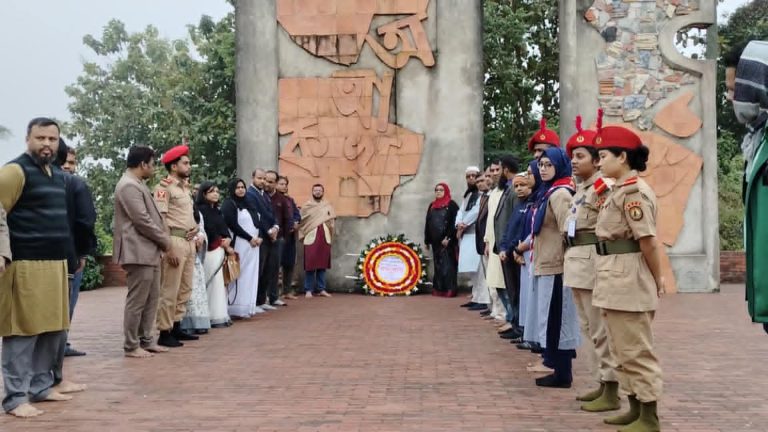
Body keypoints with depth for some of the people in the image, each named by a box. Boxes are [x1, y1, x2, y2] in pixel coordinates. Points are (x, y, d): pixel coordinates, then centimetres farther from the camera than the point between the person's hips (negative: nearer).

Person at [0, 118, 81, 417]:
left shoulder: (57, 175, 16)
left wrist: (72, 254, 21)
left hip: (55, 262, 8)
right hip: (26, 264, -8)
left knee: (53, 329, 12)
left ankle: (40, 386, 24)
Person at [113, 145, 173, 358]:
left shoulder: (137, 184, 18)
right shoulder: (129, 186, -15)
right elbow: (142, 220, -20)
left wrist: (162, 239, 9)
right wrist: (164, 240, -10)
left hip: (149, 250, 11)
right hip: (138, 251, -11)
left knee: (151, 298, 14)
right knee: (137, 300, -4)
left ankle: (146, 340, 22)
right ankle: (131, 346, 4)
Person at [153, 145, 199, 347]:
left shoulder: (185, 187, 17)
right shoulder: (164, 187, -9)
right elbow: (161, 219, -15)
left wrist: (195, 227, 4)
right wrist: (169, 248, -20)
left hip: (189, 242, 9)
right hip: (174, 241, -9)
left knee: (185, 288, 13)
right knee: (170, 290, -5)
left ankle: (176, 327, 22)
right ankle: (164, 332, 1)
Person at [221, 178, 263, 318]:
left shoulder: (247, 204, 17)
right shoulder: (229, 204, -6)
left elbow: (256, 222, 18)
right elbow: (233, 225, -14)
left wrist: (258, 238, 0)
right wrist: (250, 238, -13)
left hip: (253, 244, 8)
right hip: (240, 245, -7)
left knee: (251, 275, 7)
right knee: (240, 276, -6)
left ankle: (248, 306, 12)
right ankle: (237, 308, -2)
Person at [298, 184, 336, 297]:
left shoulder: (328, 206, 12)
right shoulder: (306, 206, 5)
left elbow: (332, 221, 14)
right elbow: (301, 221, 3)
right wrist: (302, 235, -5)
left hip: (325, 238, 3)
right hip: (311, 238, -3)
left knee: (322, 265, 4)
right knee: (310, 265, -5)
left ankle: (321, 289, 11)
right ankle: (308, 290, -1)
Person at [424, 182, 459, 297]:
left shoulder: (451, 205, -3)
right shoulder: (432, 206, 16)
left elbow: (454, 223, -11)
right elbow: (427, 224, 17)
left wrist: (448, 238, -18)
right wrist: (427, 240, 14)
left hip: (447, 240, -6)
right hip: (435, 241, 6)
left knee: (448, 264, -7)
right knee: (438, 265, 7)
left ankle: (449, 289, -5)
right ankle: (438, 289, 10)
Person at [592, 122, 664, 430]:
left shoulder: (633, 191, -16)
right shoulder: (618, 191, 14)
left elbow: (648, 241, -18)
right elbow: (611, 232, 11)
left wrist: (657, 280, -9)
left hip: (628, 278, -10)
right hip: (613, 278, 10)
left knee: (636, 351, -2)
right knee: (622, 350, 16)